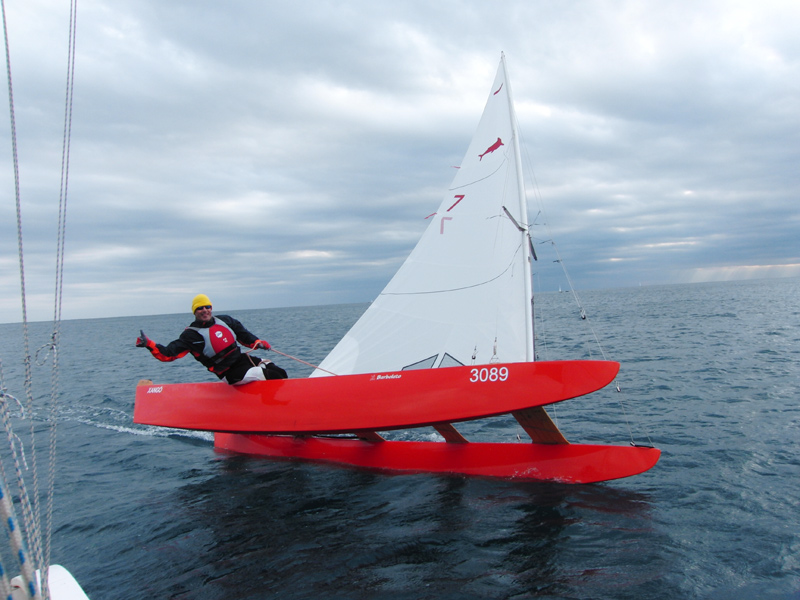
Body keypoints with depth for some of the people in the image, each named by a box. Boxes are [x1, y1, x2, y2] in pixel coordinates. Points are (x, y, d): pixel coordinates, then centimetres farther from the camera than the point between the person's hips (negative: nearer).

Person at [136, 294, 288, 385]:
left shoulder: (224, 320, 9)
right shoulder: (191, 335, -7)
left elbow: (244, 335, 21)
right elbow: (168, 354, -11)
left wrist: (257, 343, 5)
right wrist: (149, 344, -24)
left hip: (243, 359, 7)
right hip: (232, 373, -7)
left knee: (280, 373, 2)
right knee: (269, 375, -22)